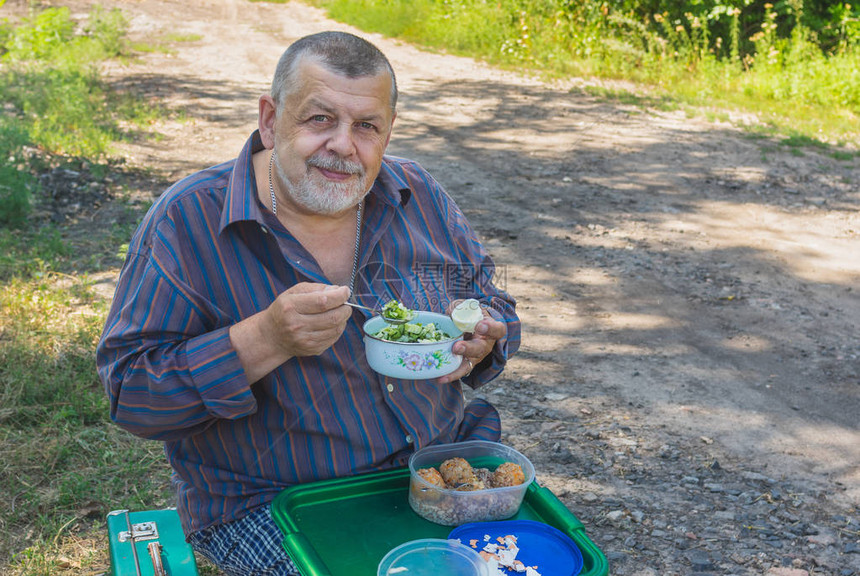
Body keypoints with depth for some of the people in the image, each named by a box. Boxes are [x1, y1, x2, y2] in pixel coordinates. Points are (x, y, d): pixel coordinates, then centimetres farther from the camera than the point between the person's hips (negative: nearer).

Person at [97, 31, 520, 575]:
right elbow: (130, 393, -14)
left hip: (442, 463, 5)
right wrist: (267, 340, -29)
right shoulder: (188, 222, -12)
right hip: (270, 504, -4)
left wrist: (481, 339, -13)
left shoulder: (419, 194, 3)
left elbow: (493, 303, 13)